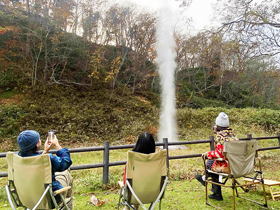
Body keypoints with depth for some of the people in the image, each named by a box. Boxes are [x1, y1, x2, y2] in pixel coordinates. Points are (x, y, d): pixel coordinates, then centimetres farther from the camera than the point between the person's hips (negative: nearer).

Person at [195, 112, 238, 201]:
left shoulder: (220, 136, -17)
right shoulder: (232, 133, 8)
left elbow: (220, 154, -21)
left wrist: (208, 153, -6)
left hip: (227, 166, -8)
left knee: (209, 163, 12)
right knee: (215, 162, 24)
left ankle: (204, 179, 42)